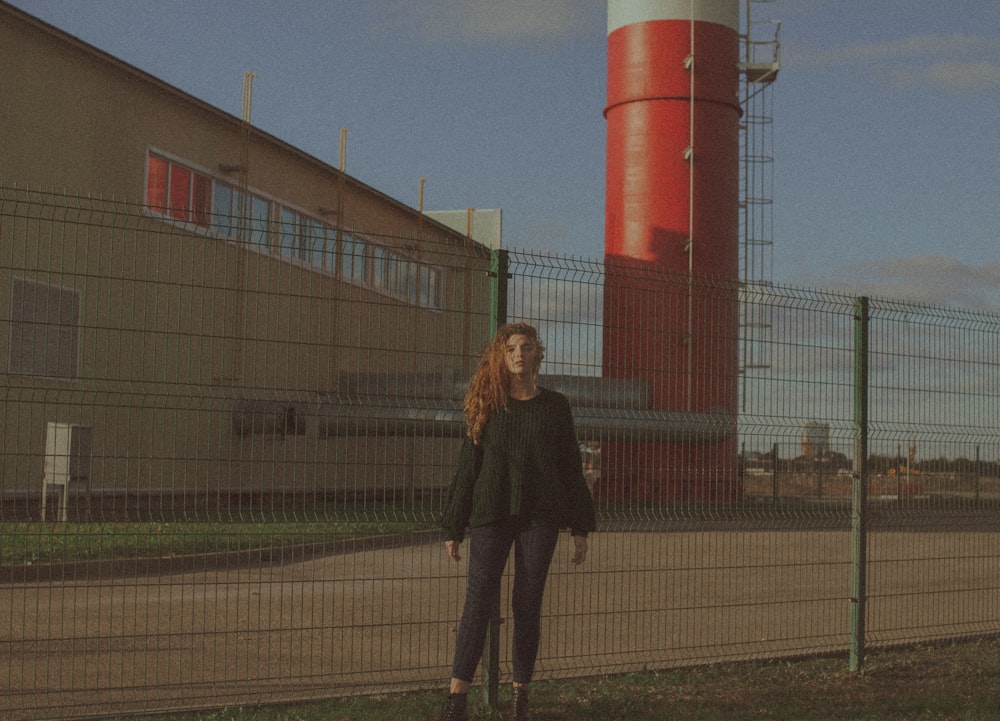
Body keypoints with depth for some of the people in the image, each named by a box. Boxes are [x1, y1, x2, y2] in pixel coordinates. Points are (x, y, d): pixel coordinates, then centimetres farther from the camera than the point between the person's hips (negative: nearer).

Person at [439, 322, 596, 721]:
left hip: (540, 516, 1)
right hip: (492, 515, 0)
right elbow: (467, 467, 7)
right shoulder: (486, 406, 5)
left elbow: (571, 467, 8)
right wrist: (453, 527, 5)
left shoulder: (555, 406, 6)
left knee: (528, 603, 4)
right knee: (479, 599, -8)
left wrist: (580, 528, 4)